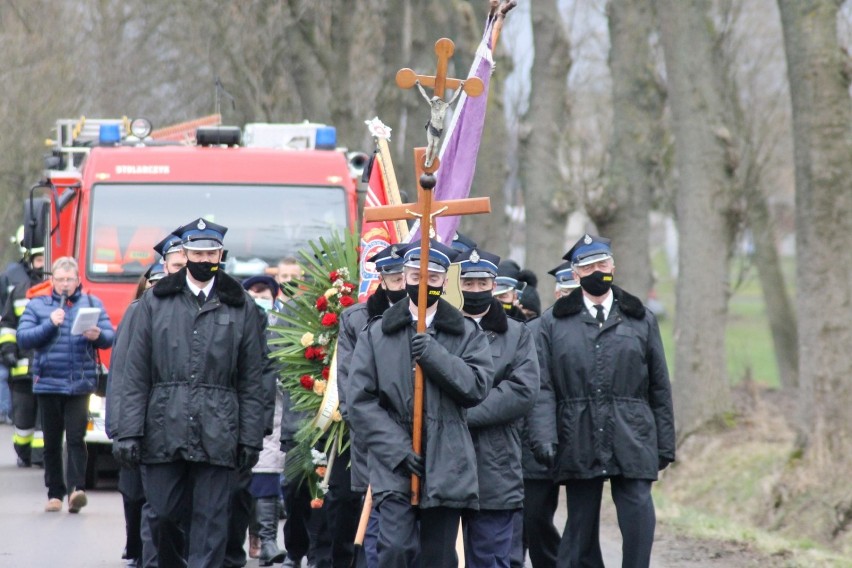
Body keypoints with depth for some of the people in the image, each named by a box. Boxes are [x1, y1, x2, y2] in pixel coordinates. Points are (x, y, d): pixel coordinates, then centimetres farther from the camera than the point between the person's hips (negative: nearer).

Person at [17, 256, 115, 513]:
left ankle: (76, 489, -17)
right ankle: (55, 493, 14)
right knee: (52, 441, 7)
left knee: (76, 438, -12)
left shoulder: (92, 304, 10)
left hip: (80, 383, -1)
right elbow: (23, 338, -2)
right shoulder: (36, 306, 8)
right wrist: (50, 324, -14)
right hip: (48, 383, 1)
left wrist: (98, 336, -18)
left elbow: (110, 336, 5)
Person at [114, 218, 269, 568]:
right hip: (163, 431, 0)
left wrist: (251, 439, 2)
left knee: (210, 524, -1)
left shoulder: (241, 308, 9)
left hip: (217, 434, 0)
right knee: (160, 518, 2)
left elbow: (252, 381, 8)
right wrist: (129, 432, -2)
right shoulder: (154, 303, 9)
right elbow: (135, 375, 6)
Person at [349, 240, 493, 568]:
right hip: (395, 467, -1)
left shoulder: (467, 334, 10)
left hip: (446, 468, 1)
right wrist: (398, 449, -9)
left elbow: (478, 387, -4)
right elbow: (360, 401, 1)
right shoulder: (376, 334, 8)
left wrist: (435, 356, -16)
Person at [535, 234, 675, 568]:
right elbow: (542, 387, 3)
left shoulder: (641, 320, 12)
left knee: (639, 523, -10)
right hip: (578, 448, 0)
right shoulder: (554, 323, 8)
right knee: (581, 530, 5)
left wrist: (664, 446, 6)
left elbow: (660, 388, 12)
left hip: (631, 441, 0)